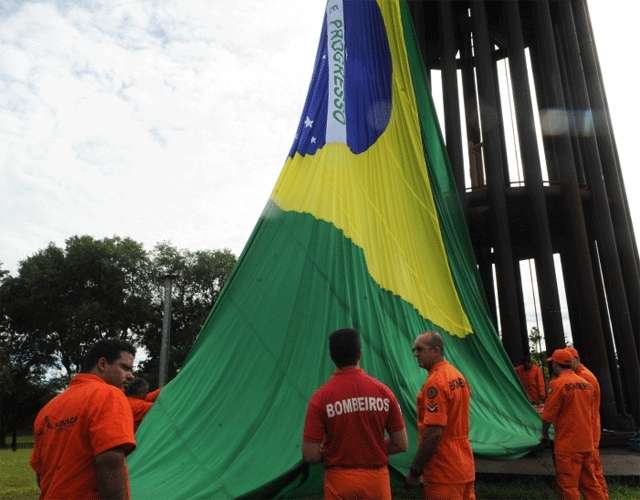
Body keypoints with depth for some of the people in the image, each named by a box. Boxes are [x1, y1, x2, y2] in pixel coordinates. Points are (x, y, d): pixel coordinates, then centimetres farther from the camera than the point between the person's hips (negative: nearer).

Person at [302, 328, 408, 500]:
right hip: (376, 478, 2)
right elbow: (401, 444, 0)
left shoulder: (321, 398, -13)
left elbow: (310, 455, -12)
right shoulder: (382, 391, -5)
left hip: (340, 480, -2)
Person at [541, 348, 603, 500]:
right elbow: (590, 413, 17)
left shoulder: (558, 383, -15)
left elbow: (548, 415, -12)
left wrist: (544, 433, 5)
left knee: (568, 486, 1)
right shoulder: (586, 383, 7)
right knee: (589, 483, 17)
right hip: (587, 443, 7)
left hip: (567, 444, -7)